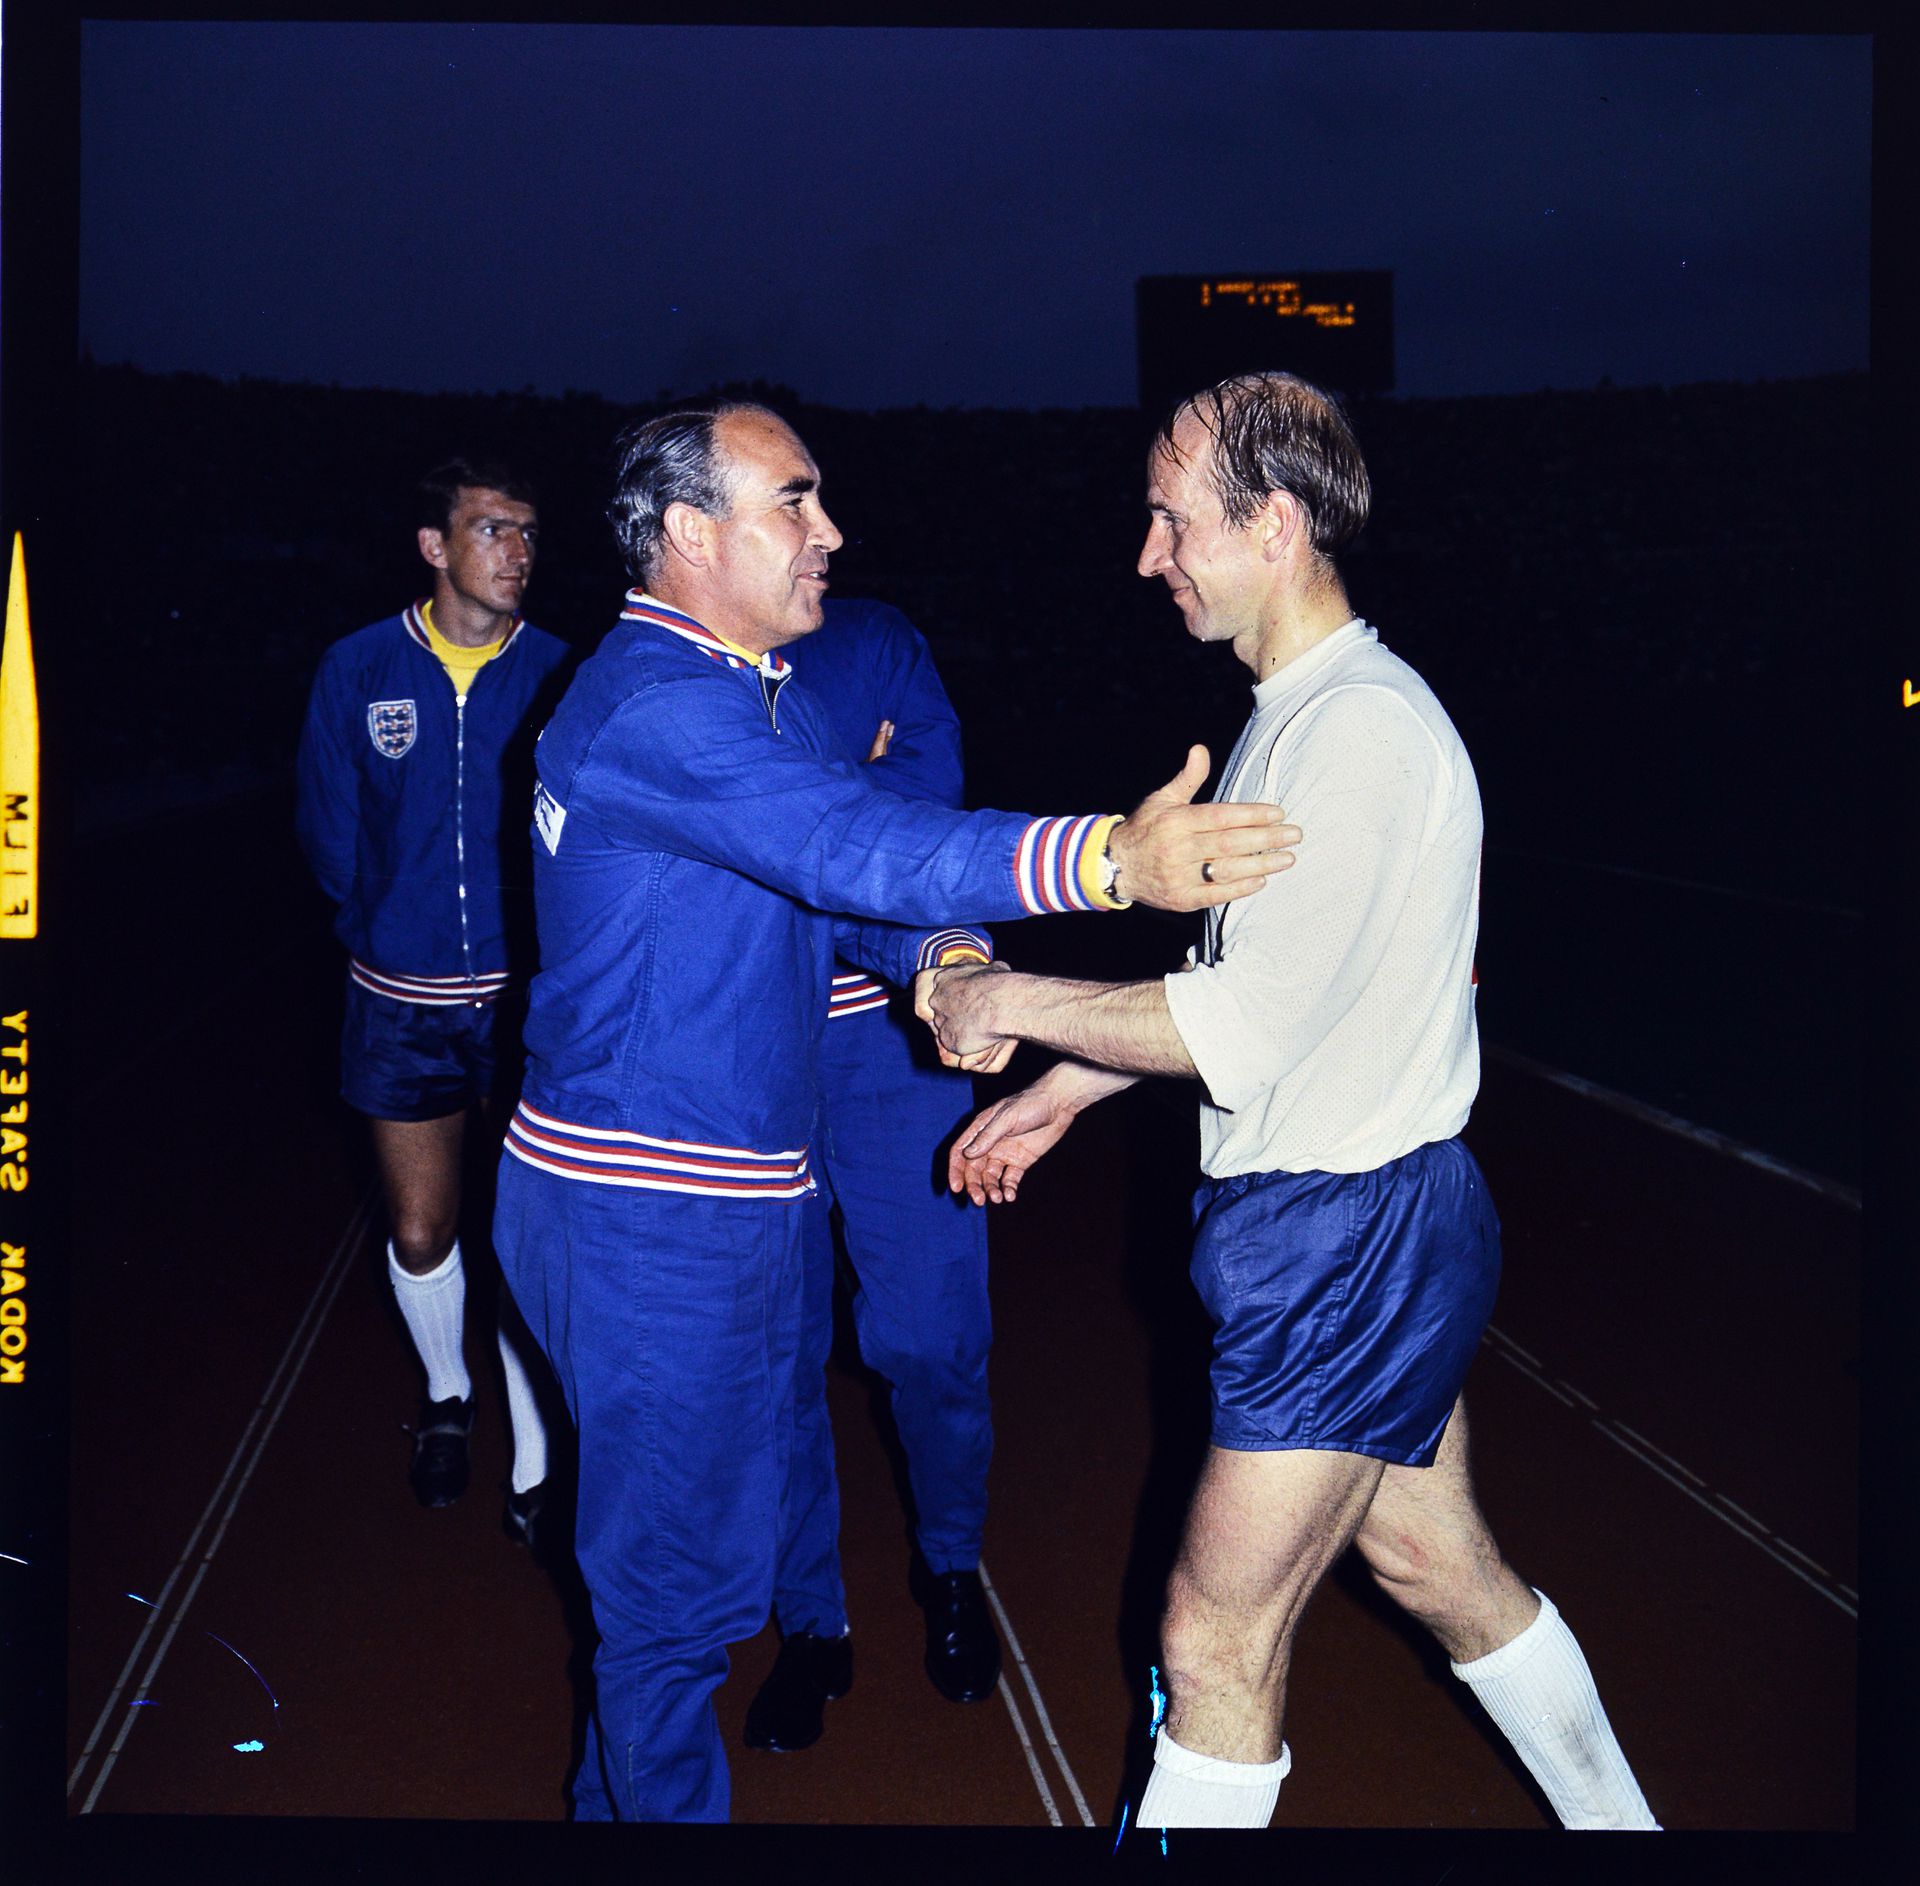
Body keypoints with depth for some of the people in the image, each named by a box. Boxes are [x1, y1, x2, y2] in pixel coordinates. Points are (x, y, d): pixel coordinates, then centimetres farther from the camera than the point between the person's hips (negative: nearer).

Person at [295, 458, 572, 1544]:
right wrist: (391, 929, 7)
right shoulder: (358, 671, -2)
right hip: (404, 1005, 2)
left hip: (529, 999, -2)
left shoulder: (557, 675, -6)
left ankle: (535, 1456, 18)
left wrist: (541, 939, -8)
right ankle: (447, 1395, 42)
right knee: (421, 1233, 14)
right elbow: (331, 836, 8)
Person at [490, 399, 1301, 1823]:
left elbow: (836, 860, 8)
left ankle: (621, 1793, 44)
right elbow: (848, 841, -36)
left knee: (697, 1533, 24)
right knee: (681, 1570, 6)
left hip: (737, 1192, 10)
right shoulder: (654, 704, -22)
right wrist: (1106, 861, -47)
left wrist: (941, 954, -14)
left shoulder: (759, 691, 12)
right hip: (647, 1214, -10)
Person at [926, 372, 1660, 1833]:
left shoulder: (1360, 728, -21)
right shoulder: (1301, 713, 12)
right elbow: (1253, 985, 18)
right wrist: (1064, 1088, 15)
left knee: (1219, 1642, 0)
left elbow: (1243, 1024, -26)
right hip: (1376, 1219, 10)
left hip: (1351, 1237, -10)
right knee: (1434, 1559, 23)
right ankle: (1615, 1817, 42)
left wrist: (1013, 1002, -15)